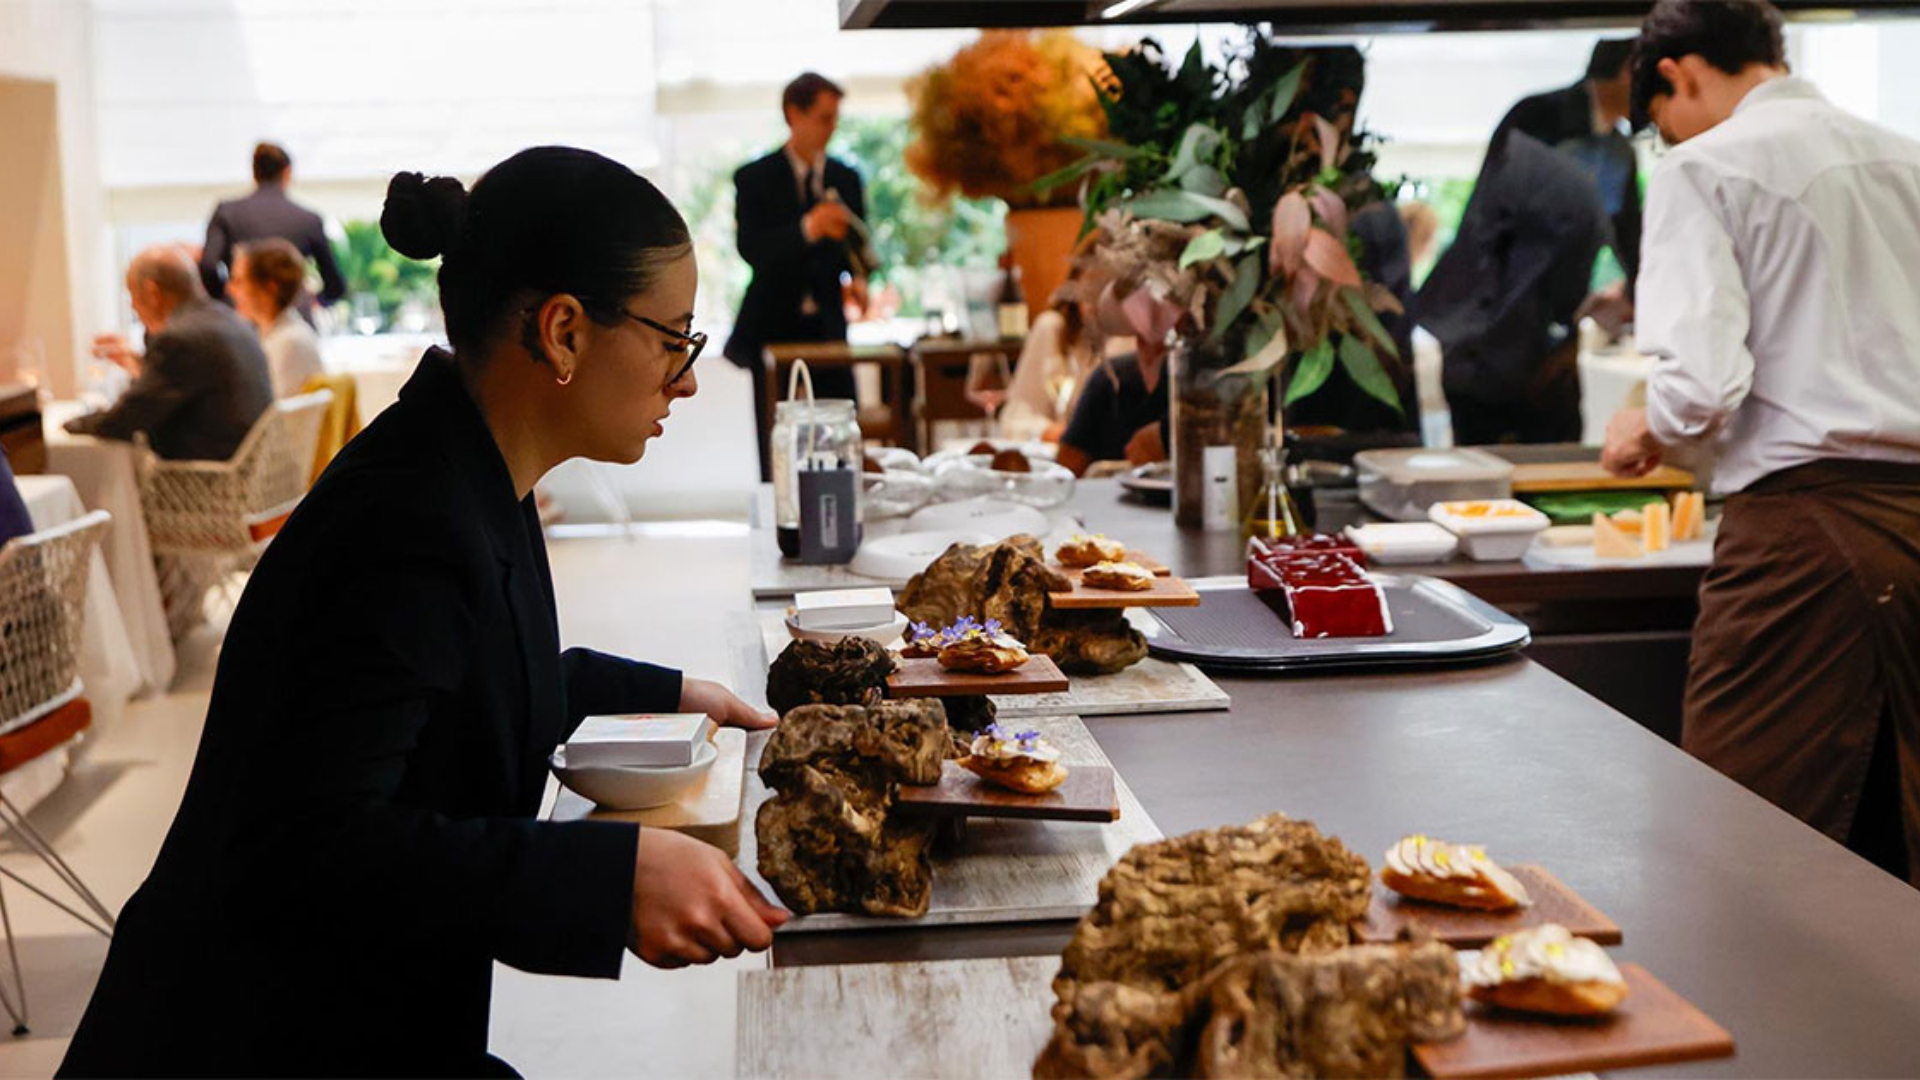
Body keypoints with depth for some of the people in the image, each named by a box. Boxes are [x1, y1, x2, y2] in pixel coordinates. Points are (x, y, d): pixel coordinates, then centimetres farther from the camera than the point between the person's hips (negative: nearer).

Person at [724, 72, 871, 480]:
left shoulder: (845, 178, 9)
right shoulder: (754, 179, -3)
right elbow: (751, 250, -15)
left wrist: (859, 278, -9)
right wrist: (807, 228, -30)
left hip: (827, 326, 3)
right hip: (772, 325, -3)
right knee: (773, 448, -1)